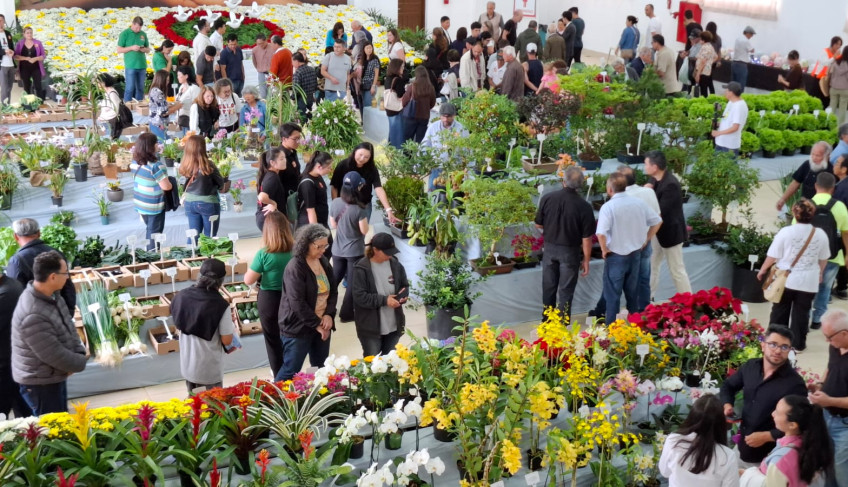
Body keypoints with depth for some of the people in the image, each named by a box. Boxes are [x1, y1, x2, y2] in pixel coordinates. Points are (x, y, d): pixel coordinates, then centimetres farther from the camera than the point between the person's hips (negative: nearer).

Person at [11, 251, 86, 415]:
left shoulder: (51, 295, -3)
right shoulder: (33, 316, -34)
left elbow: (68, 326, 8)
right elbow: (54, 356, -28)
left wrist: (79, 353, -8)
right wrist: (80, 363, -12)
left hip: (54, 377, 9)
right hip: (39, 383, -9)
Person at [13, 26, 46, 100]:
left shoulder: (38, 43, 2)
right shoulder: (19, 43, 2)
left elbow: (44, 55, 2)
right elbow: (15, 56, -3)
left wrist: (35, 59, -16)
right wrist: (26, 58, -16)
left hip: (36, 68, -1)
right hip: (24, 69, 1)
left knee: (38, 86, -5)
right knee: (26, 87, 7)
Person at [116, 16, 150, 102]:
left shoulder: (143, 34, 10)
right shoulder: (125, 34, -1)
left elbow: (148, 49, 18)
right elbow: (119, 50, -3)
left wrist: (144, 49, -6)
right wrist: (132, 47, -15)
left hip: (142, 66, 4)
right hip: (130, 66, -4)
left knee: (140, 88, 8)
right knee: (130, 88, -4)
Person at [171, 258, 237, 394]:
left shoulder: (181, 296, -8)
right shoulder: (221, 305, -24)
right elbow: (226, 341, -17)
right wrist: (229, 323, 2)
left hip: (187, 366, 5)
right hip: (209, 370, -5)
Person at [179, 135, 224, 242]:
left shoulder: (185, 166, -5)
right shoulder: (207, 165, -19)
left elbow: (186, 184, 3)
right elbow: (220, 183, -6)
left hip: (190, 202, 5)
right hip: (208, 203, -5)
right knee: (209, 237, 6)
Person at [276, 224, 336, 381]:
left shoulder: (324, 262, 6)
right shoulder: (295, 267, -16)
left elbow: (333, 291, 11)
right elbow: (297, 303, -20)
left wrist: (329, 314, -6)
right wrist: (316, 325, -16)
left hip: (322, 324, 7)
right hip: (299, 327, -7)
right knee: (291, 371, 0)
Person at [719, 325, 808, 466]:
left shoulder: (795, 384, -19)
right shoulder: (750, 366, 0)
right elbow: (728, 385, 19)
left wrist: (766, 436, -24)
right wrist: (727, 404, -1)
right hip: (742, 447, 6)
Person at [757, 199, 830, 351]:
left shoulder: (786, 232, -12)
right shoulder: (820, 234, -4)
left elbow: (773, 256, -7)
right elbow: (823, 259, 9)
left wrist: (763, 270, 10)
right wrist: (820, 273, 28)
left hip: (786, 279, -1)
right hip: (809, 281, 1)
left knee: (780, 310, 12)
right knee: (802, 312, 10)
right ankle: (798, 343, 16)